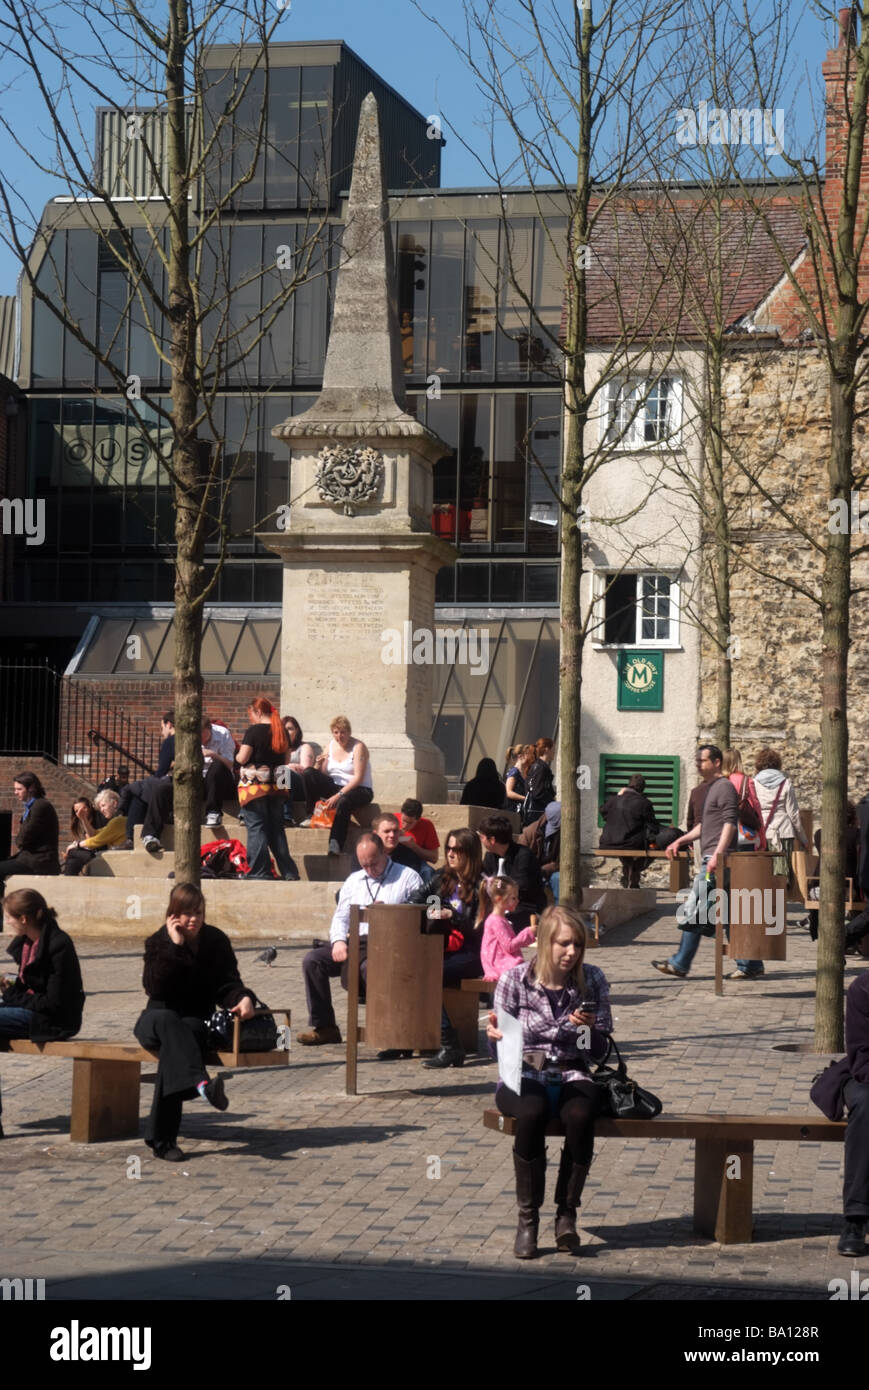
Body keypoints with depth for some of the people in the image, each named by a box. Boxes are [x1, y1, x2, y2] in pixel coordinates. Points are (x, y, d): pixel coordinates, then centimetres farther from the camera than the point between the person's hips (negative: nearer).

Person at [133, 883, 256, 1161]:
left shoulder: (216, 941, 4)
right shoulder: (158, 941, 0)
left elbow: (227, 985, 0)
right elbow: (154, 988, -14)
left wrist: (244, 998, -22)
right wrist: (174, 947, -17)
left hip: (197, 1020, 0)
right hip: (156, 1020, 0)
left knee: (174, 1042, -35)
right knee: (168, 1022, -38)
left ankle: (160, 1139, -38)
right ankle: (201, 1083, -63)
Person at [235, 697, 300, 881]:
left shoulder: (254, 731, -11)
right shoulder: (281, 731, 8)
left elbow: (242, 758, -14)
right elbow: (286, 759, 17)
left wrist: (237, 756, 6)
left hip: (254, 784, -6)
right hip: (276, 786, 6)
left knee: (256, 828, -1)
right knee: (277, 828, 12)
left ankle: (260, 873, -3)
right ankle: (289, 874, 10)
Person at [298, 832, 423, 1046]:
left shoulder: (408, 878, 6)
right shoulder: (354, 881, 24)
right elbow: (341, 916, 19)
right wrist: (338, 940, -1)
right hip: (356, 943, 6)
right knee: (312, 960, -14)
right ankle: (324, 1027, -10)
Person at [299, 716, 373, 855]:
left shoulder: (358, 747, -7)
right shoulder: (331, 746, 11)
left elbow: (358, 778, -16)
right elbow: (323, 775, 9)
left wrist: (339, 795, -24)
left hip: (359, 790, -6)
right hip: (335, 786, 6)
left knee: (343, 802, -41)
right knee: (308, 773, -14)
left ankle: (335, 844, -49)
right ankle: (311, 815, -15)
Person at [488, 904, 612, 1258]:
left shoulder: (592, 980, 4)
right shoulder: (514, 980, -1)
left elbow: (601, 1052, 6)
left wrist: (589, 1029, -16)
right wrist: (494, 1035, -20)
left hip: (572, 1075, 1)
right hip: (523, 1074, -1)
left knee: (580, 1116, -34)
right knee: (532, 1113, -36)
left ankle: (567, 1213, -18)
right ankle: (528, 1218, -23)